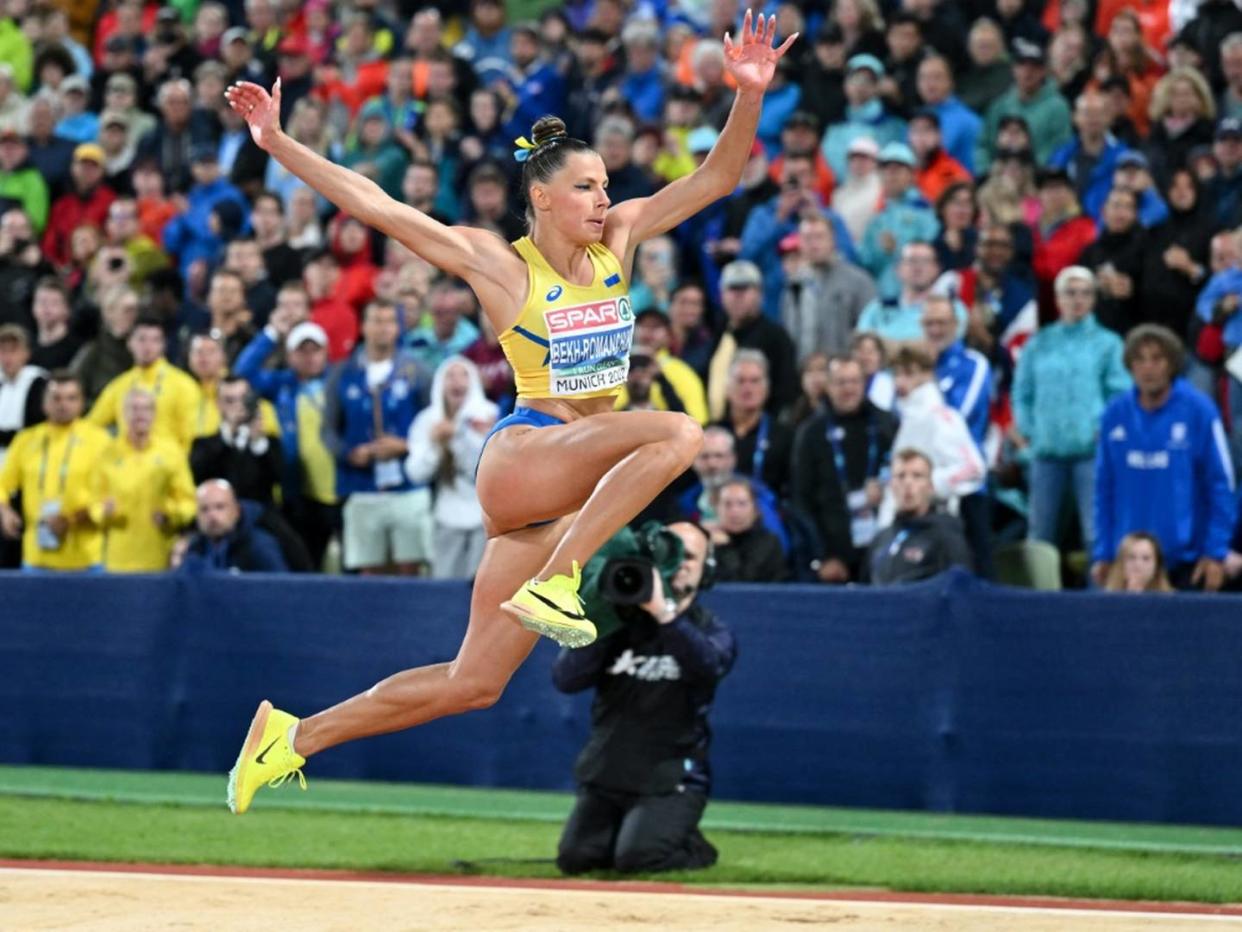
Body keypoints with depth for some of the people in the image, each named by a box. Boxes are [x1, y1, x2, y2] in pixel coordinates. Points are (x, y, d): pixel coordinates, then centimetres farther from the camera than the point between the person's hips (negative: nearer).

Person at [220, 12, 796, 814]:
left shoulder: (617, 242, 8)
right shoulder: (501, 265, -5)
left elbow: (717, 178, 6)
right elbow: (375, 207, -7)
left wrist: (750, 94, -10)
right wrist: (279, 144, -14)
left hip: (568, 496, 6)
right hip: (521, 458, -6)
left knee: (474, 684, 6)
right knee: (678, 432, -29)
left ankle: (294, 736, 17)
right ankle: (552, 584, -26)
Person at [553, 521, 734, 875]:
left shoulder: (709, 630, 1)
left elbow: (710, 663, -26)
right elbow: (565, 679, -8)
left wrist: (663, 613, -36)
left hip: (670, 782, -3)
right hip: (606, 775, 3)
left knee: (637, 858, -24)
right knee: (575, 857, -13)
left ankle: (694, 848, 7)